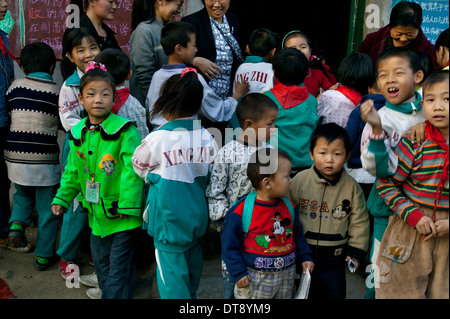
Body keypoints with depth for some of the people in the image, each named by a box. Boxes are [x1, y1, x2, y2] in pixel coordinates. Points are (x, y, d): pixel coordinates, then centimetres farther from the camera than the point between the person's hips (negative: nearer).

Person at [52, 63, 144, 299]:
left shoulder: (125, 131, -16)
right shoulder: (77, 134, 5)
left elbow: (133, 170, -18)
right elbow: (73, 172, 16)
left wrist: (128, 205, -19)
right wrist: (62, 198, 12)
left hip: (122, 214, -6)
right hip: (96, 213, 7)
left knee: (119, 267, 2)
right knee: (101, 264, 21)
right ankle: (107, 291, 40)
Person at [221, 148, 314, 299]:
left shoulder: (289, 206, 2)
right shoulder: (240, 211, -16)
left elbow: (297, 234, 16)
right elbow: (230, 245, -9)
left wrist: (305, 257, 7)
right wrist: (239, 273, -12)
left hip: (287, 275, 5)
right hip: (256, 278, -5)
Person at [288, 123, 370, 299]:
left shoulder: (351, 186, -7)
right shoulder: (300, 180, -9)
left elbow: (359, 220, 2)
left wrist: (356, 251, 1)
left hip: (334, 257, 1)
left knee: (335, 292, 15)